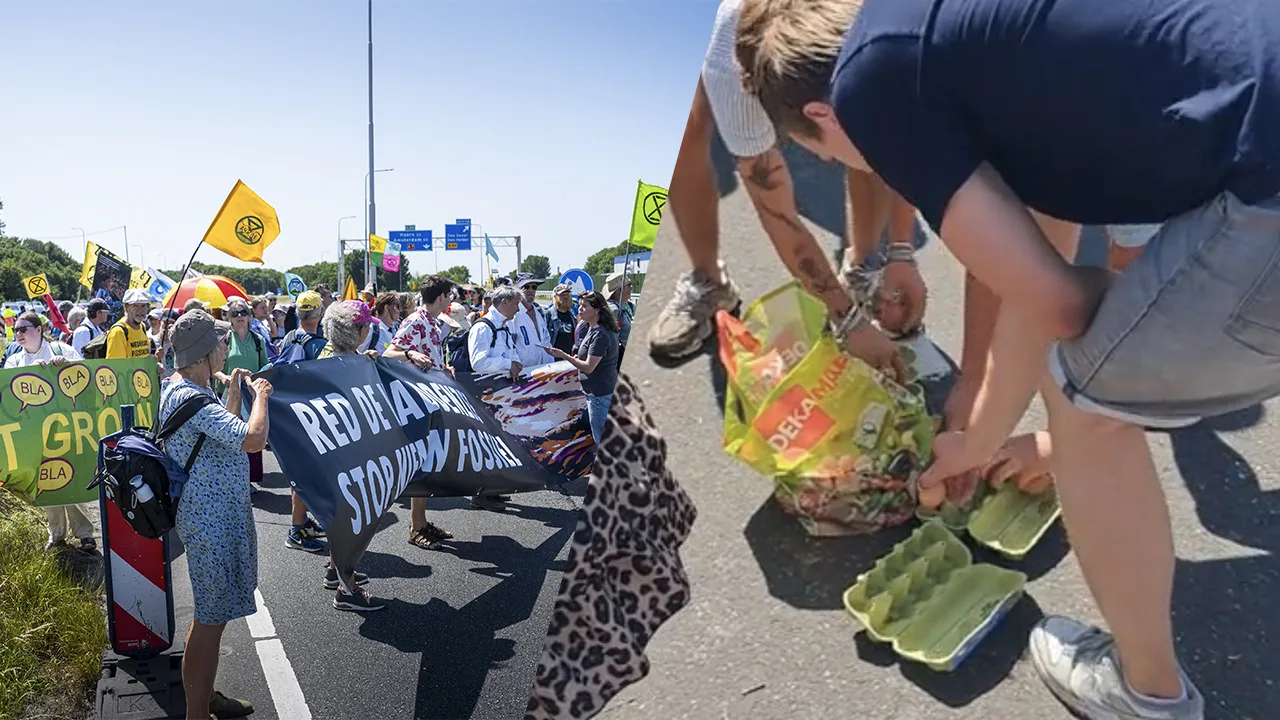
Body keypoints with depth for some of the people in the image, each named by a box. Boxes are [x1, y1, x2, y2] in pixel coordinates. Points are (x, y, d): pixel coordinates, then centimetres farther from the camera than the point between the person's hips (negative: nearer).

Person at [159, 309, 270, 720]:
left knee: (212, 615, 22)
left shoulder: (181, 387, 11)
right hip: (213, 521, -11)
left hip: (216, 513, 11)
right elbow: (253, 439, -32)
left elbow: (223, 432, 24)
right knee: (211, 620, 0)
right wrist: (260, 395, -16)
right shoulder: (189, 398, -24)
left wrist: (234, 392, 19)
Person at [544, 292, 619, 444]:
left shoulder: (600, 335, -22)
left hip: (599, 394, -10)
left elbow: (589, 367, -21)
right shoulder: (594, 329, 10)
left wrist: (564, 356, -15)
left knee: (601, 438, -2)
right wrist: (579, 358, 8)